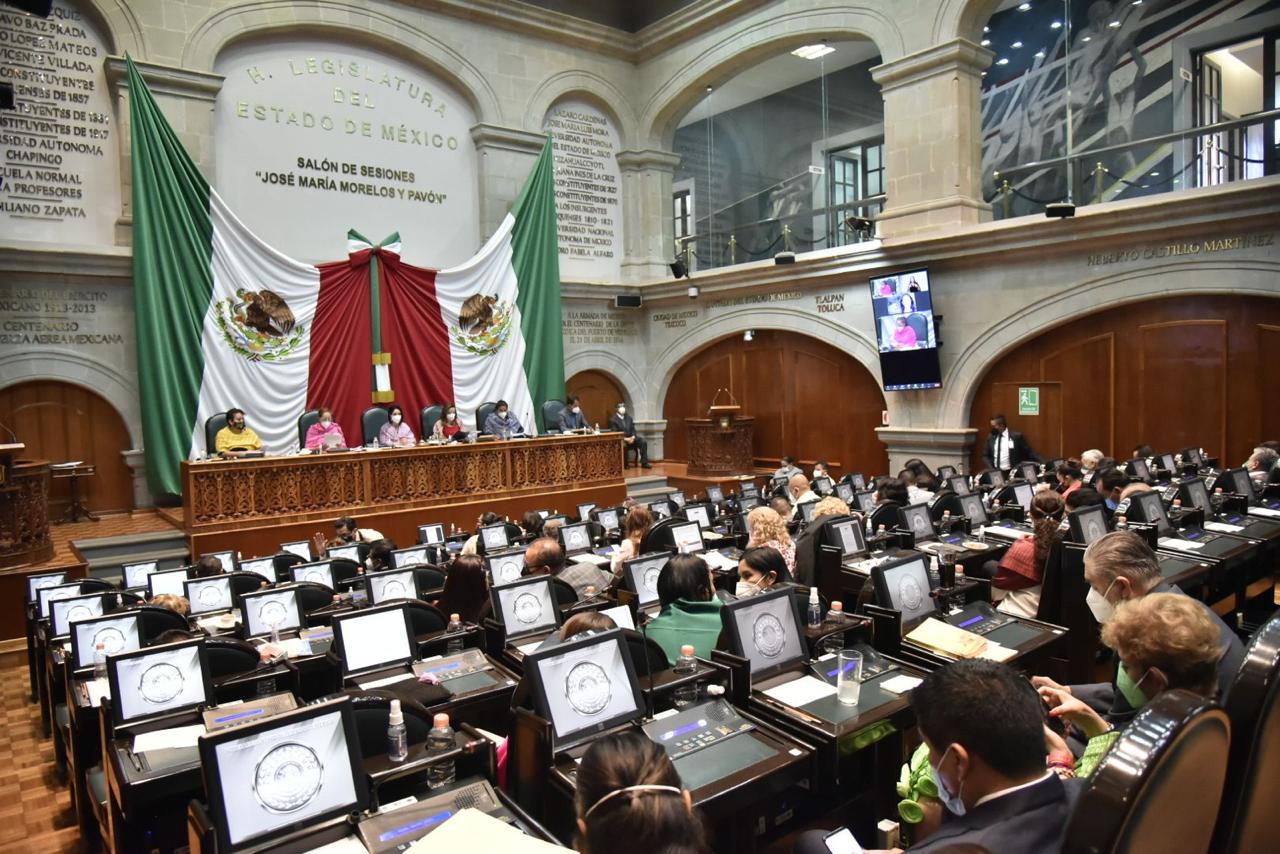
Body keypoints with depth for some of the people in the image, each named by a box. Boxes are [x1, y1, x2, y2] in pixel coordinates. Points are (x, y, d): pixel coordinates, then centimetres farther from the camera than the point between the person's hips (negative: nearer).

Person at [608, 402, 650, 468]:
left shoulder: (628, 418, 15)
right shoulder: (613, 419, -5)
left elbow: (633, 429, 13)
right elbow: (614, 433, -12)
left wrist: (633, 437, -9)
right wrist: (625, 439, -21)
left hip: (631, 438, 6)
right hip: (620, 439, -6)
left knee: (643, 442, -16)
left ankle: (644, 463, -15)